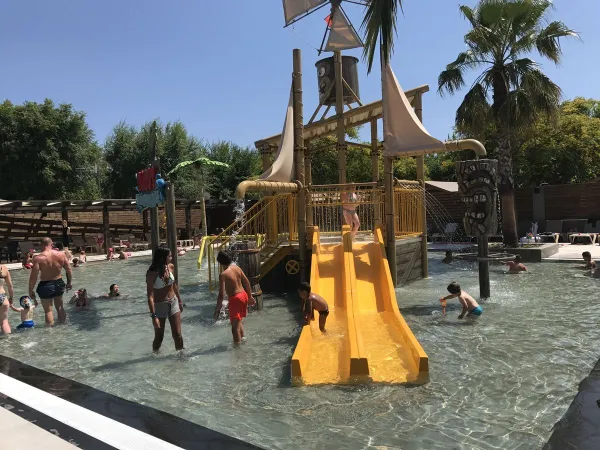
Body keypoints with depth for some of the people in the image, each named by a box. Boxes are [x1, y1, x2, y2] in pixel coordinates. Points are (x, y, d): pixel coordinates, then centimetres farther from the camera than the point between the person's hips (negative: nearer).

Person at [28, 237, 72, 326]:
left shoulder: (38, 258, -16)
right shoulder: (61, 254, -6)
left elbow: (33, 277, -15)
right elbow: (69, 269, 1)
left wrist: (30, 290, -3)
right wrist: (69, 282, 15)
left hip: (45, 285, -4)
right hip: (59, 283, 4)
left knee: (48, 310, 9)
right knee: (60, 307, 21)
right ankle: (63, 325, 34)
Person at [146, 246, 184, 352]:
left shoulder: (170, 267, -4)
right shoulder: (151, 274, -20)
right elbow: (150, 296, -21)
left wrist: (180, 301, 18)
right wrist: (153, 316, -25)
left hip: (173, 303, 4)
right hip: (159, 306, -4)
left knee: (177, 334, 6)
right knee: (159, 337, 10)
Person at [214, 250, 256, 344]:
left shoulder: (223, 275, -18)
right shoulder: (236, 267, 1)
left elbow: (221, 295, -20)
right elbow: (247, 282, 9)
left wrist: (217, 309, -11)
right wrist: (250, 297, 21)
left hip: (235, 299, -8)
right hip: (244, 295, 8)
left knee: (235, 326, 3)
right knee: (239, 321, 27)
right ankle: (242, 339, 41)